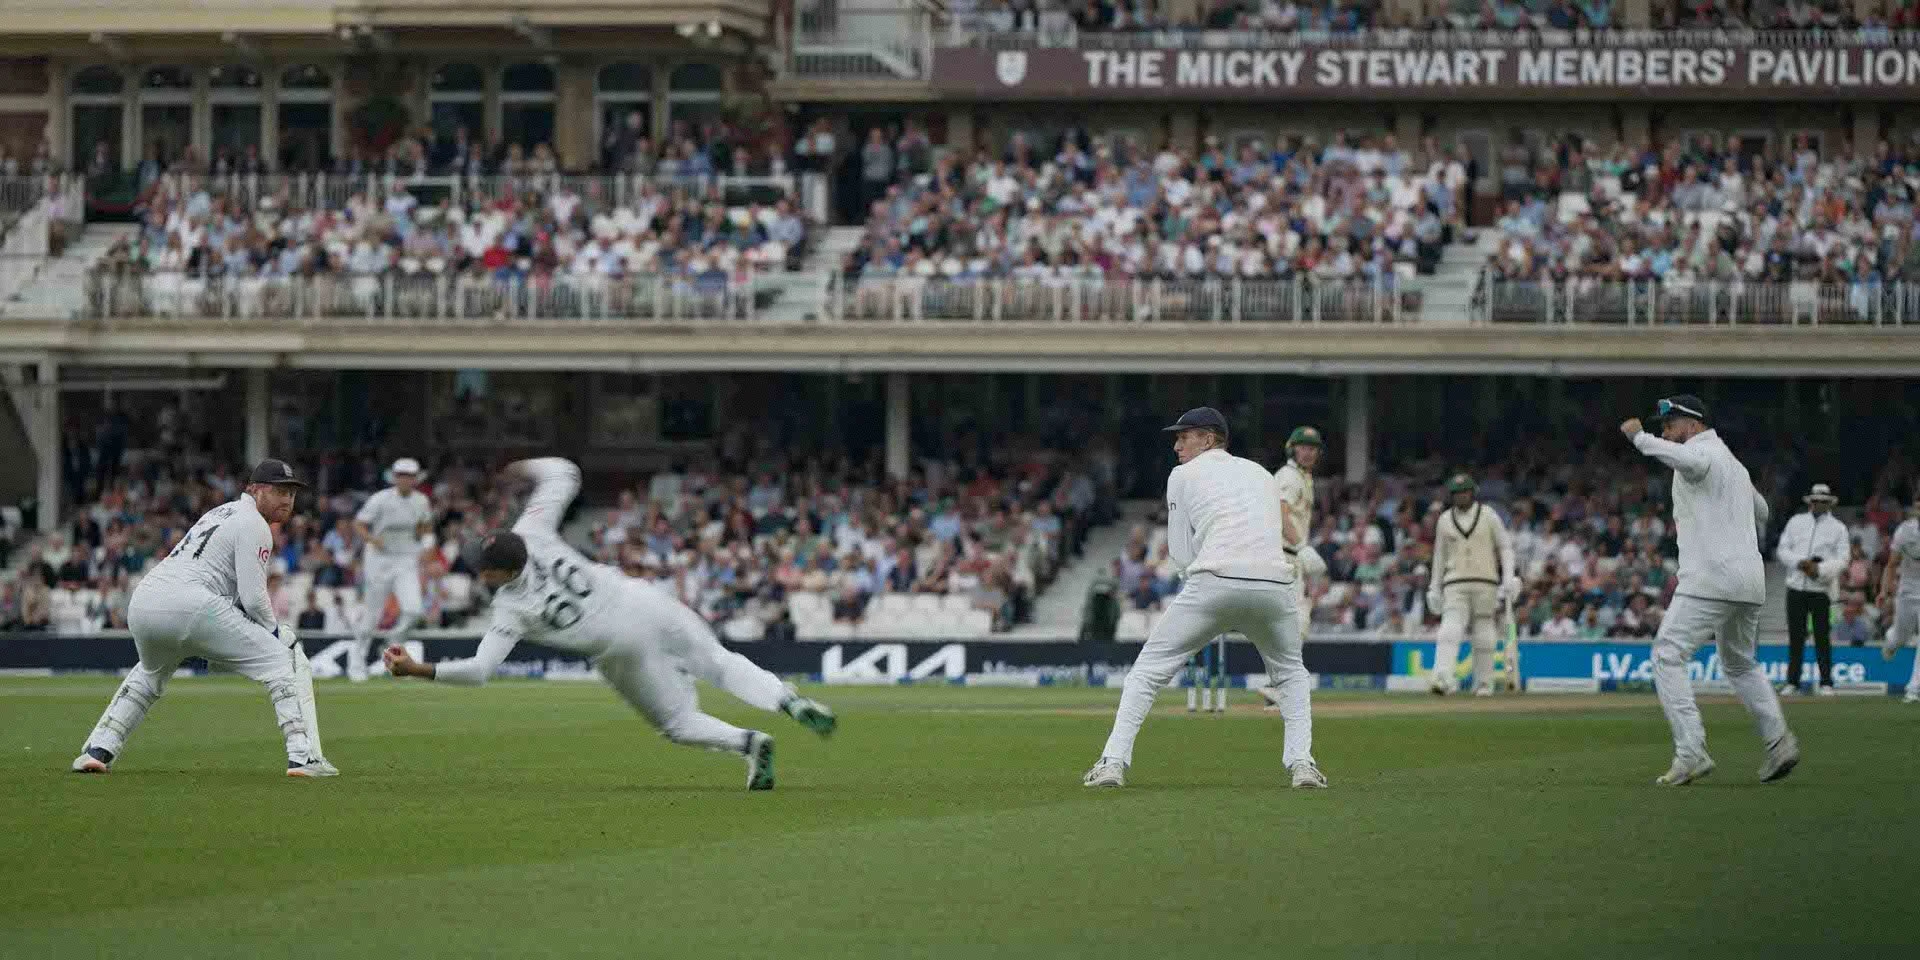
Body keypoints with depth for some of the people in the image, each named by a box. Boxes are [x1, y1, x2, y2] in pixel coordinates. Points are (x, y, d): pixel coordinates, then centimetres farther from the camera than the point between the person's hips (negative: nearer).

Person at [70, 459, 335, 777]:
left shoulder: (219, 513, 30)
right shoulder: (254, 525, 1)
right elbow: (253, 598, -7)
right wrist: (276, 631, 9)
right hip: (190, 606, -9)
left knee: (149, 676, 38)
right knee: (288, 663, -2)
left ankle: (98, 750, 26)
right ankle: (303, 758, -13)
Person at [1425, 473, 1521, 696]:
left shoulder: (1489, 516, 3)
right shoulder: (1444, 520, 9)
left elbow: (1505, 546, 4)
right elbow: (1439, 555, 16)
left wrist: (1510, 576, -8)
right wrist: (1434, 588, 13)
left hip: (1486, 584, -1)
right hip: (1455, 585, 1)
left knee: (1484, 634, 3)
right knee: (1449, 632, -16)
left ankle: (1484, 684, 13)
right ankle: (1441, 679, -30)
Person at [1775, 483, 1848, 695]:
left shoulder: (1838, 528, 6)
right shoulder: (1796, 522, 13)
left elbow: (1842, 559, -1)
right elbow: (1782, 550, 8)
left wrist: (1820, 570, -17)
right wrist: (1800, 563, -10)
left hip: (1821, 588, -2)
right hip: (1796, 586, 2)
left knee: (1822, 636, -3)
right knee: (1795, 636, 3)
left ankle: (1826, 683, 2)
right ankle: (1792, 682, 8)